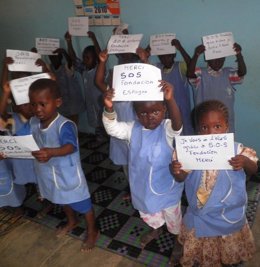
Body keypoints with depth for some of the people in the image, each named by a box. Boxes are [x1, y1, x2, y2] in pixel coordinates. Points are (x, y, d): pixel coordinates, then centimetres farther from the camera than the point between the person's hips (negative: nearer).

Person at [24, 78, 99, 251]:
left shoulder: (64, 125, -30)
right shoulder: (33, 123, -7)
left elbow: (70, 146, -45)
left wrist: (51, 152, -63)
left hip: (68, 174, -7)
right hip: (49, 174, 7)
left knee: (82, 203, 13)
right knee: (63, 200, 31)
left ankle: (93, 231, 38)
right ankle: (72, 221, 59)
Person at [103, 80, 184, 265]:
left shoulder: (167, 129, -22)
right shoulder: (133, 129, -12)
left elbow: (177, 124, -45)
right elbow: (113, 128, -24)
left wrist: (171, 100, -63)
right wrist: (109, 109, -45)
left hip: (166, 186, -3)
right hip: (143, 185, 4)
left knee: (172, 215, 21)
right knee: (148, 211, 30)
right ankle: (156, 229, 61)